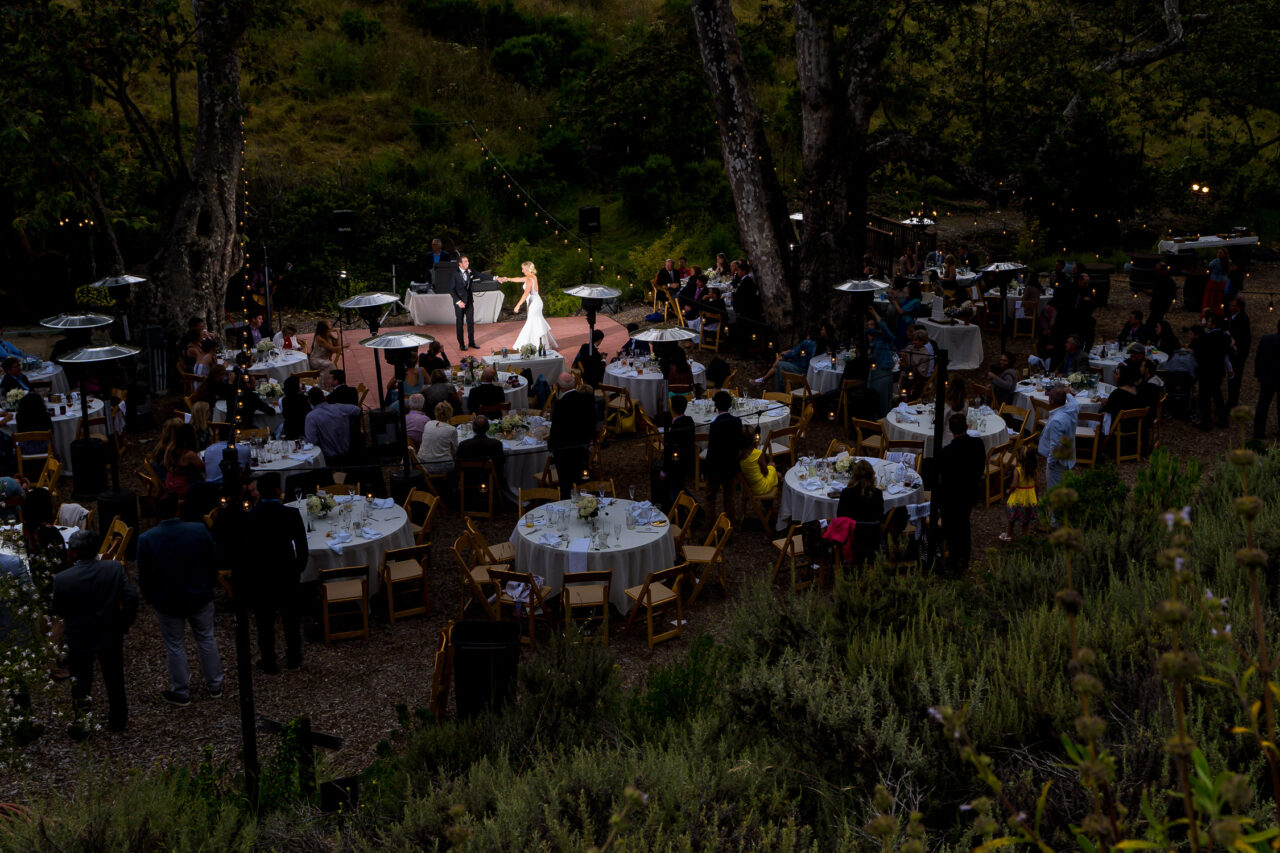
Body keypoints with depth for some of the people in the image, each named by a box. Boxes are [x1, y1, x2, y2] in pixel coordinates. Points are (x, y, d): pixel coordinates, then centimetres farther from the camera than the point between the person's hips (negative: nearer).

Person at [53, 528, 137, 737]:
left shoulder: (62, 579, -18)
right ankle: (118, 720, 35)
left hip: (78, 639, -1)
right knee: (114, 681, 20)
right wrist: (124, 623, -2)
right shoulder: (115, 568, -15)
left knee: (80, 682, 19)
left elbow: (58, 611, -6)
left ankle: (78, 723, 27)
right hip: (110, 636, 2)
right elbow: (131, 597, -16)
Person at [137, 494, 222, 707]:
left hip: (167, 602, -1)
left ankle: (180, 693, 27)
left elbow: (144, 577, -9)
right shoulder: (200, 530, -15)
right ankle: (214, 685, 32)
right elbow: (213, 564, -3)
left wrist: (150, 598, 9)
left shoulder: (146, 539, -18)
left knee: (175, 647, 14)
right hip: (201, 598, 2)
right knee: (206, 639, 20)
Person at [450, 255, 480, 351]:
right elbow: (451, 289, -11)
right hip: (459, 302, -4)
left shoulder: (469, 272, 3)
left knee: (471, 322, 8)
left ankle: (471, 342, 19)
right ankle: (461, 344, 11)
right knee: (460, 323, 3)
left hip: (469, 301, 4)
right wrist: (458, 301, -18)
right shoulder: (454, 274, -10)